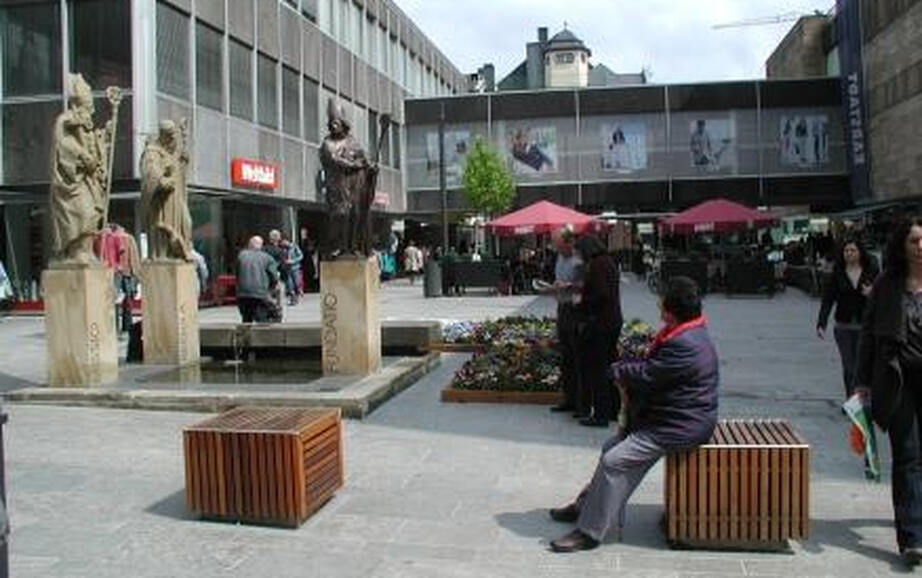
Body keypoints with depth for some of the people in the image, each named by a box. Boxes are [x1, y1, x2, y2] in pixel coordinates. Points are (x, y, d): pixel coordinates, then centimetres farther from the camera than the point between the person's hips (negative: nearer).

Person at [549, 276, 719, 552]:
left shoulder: (684, 345, -28)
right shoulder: (688, 333, 7)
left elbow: (646, 376, -22)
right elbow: (653, 366, 16)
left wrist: (617, 369, -3)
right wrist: (627, 370, -1)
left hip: (680, 427, -11)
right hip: (666, 416, 11)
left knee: (615, 461, -14)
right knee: (611, 447, 13)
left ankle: (590, 531, -3)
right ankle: (586, 506, 28)